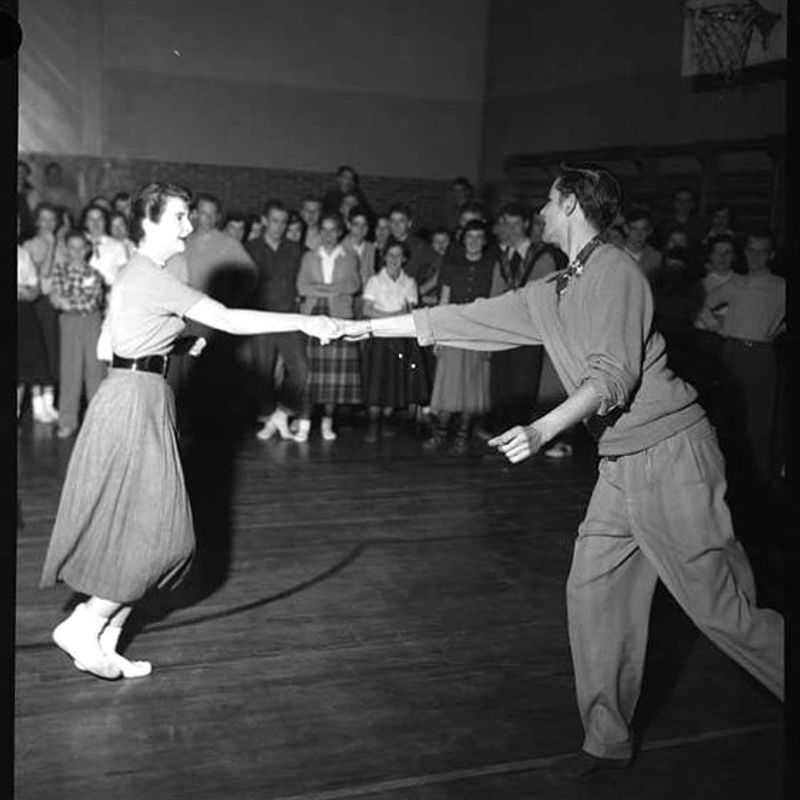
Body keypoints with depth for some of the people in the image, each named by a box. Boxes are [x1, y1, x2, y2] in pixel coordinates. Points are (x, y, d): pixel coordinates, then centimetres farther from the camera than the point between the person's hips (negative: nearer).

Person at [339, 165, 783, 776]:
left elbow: (613, 376, -21)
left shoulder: (614, 272, -12)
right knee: (593, 592, 6)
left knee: (719, 605, -5)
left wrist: (544, 430, -34)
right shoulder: (552, 294, 14)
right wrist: (371, 326, 20)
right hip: (622, 462, 9)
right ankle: (609, 739, 17)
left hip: (670, 451, -8)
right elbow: (465, 318, 18)